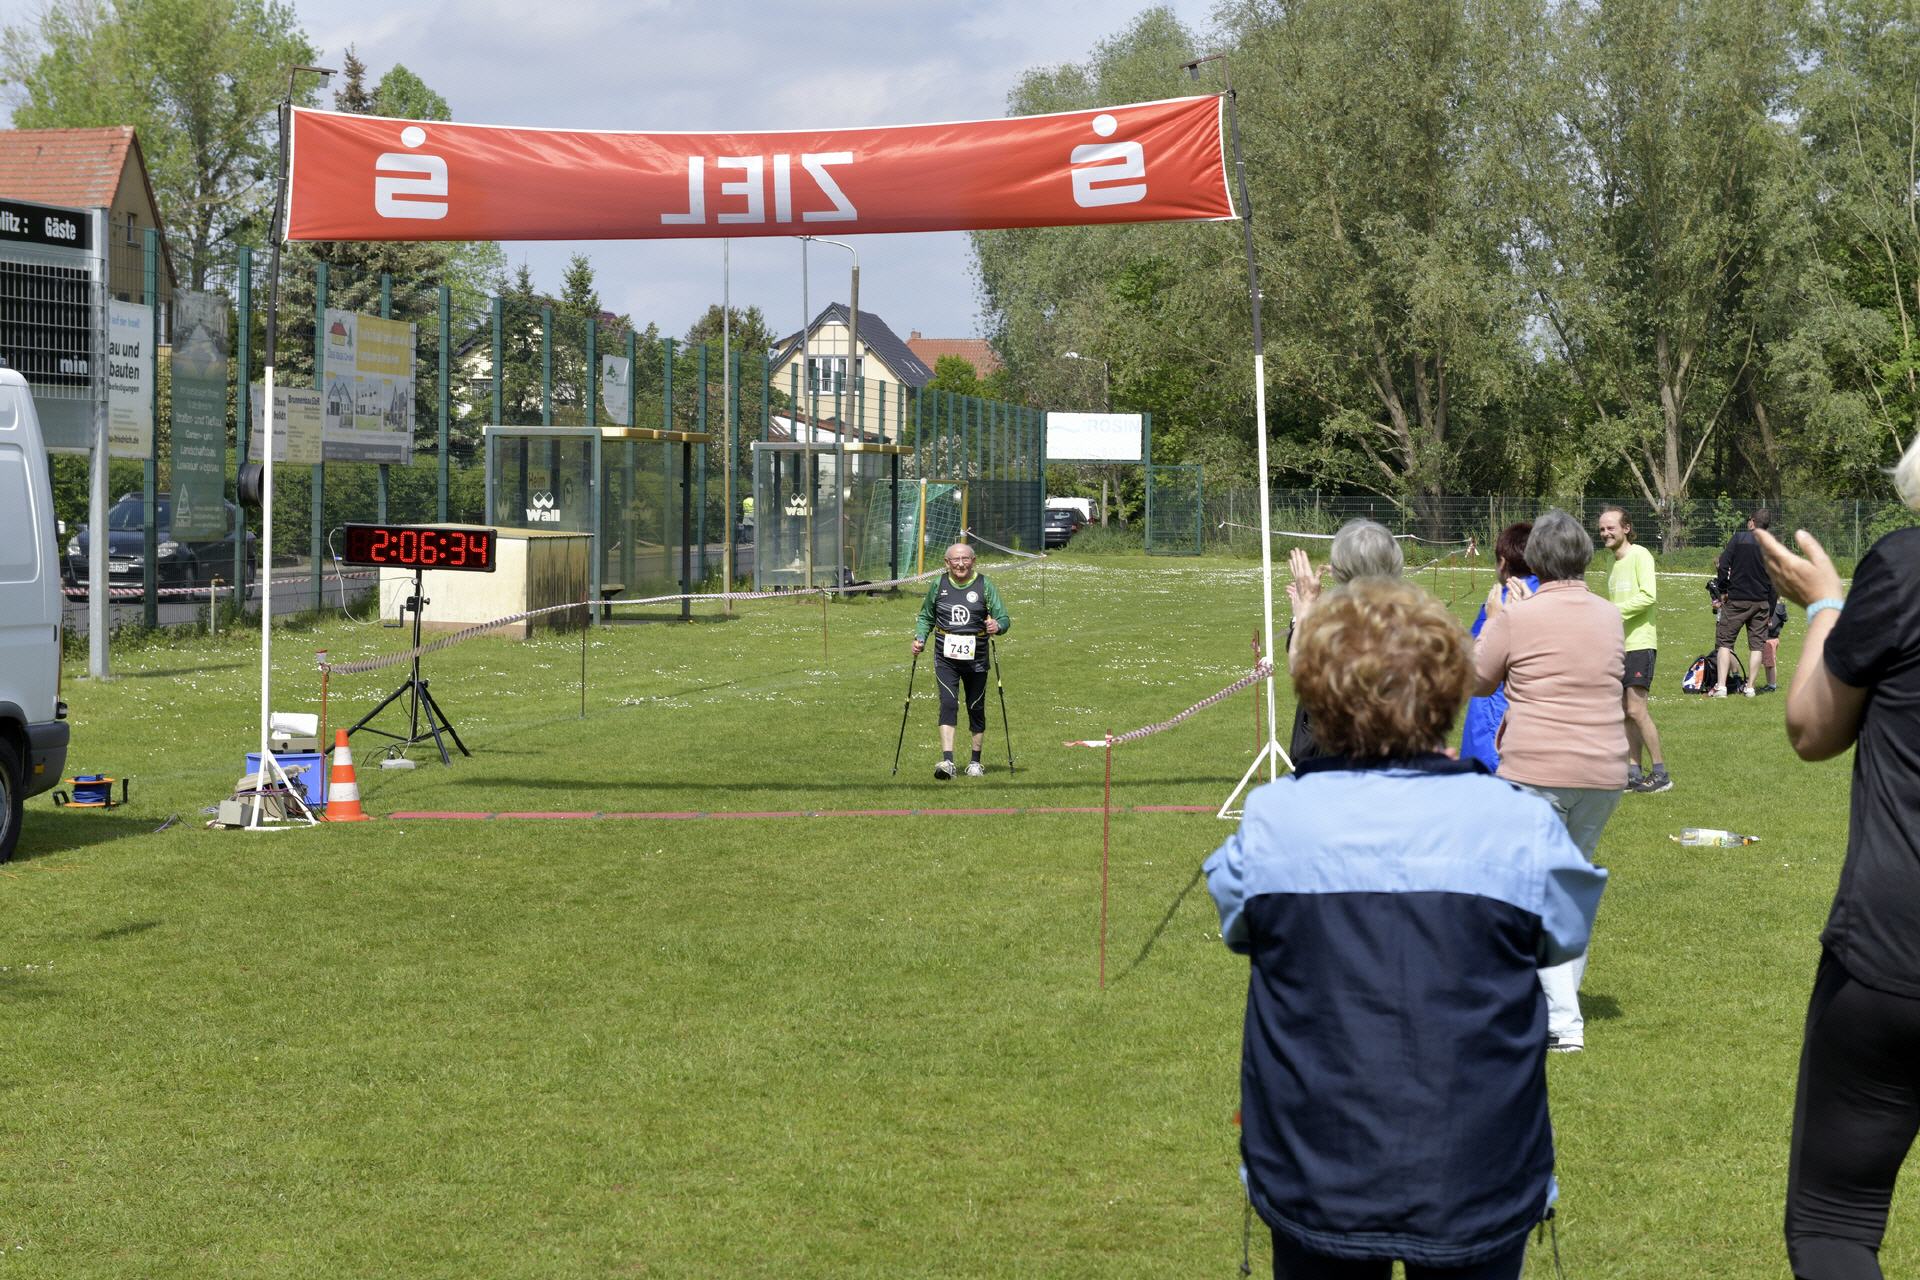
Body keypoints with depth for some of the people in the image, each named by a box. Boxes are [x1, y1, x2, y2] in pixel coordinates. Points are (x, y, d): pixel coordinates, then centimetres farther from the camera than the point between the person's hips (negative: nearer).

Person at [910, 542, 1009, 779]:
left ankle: (976, 761, 23)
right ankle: (947, 761, -23)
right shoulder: (938, 585, 5)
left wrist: (997, 626, -24)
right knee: (948, 704, -15)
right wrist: (919, 638, 1)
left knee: (976, 708, 8)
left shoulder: (985, 586, 0)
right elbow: (925, 617, 18)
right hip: (945, 658, 0)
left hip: (976, 658, 0)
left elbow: (1004, 618, -1)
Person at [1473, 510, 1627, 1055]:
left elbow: (1477, 682, 6)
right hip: (1604, 770, 6)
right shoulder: (1610, 616, 8)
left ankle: (1563, 1023, -7)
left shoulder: (1518, 619, -7)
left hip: (1537, 771, -5)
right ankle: (1560, 997, 27)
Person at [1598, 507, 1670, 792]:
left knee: (1636, 710, -12)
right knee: (1624, 712, 7)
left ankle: (1660, 773, -5)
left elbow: (1648, 596, -19)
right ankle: (1633, 773, 11)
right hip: (1618, 646, 8)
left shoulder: (1640, 555, -8)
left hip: (1640, 643, -8)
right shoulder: (1614, 565, 17)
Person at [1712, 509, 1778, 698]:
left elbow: (1723, 566, -12)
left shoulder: (1739, 538, -4)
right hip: (1761, 602, 3)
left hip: (1736, 599, -3)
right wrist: (1771, 611, 12)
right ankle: (1750, 687, 8)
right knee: (1756, 645, 9)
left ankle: (1721, 686, -8)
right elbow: (1775, 583, 7)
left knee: (1724, 641, 2)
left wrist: (1722, 590, 0)